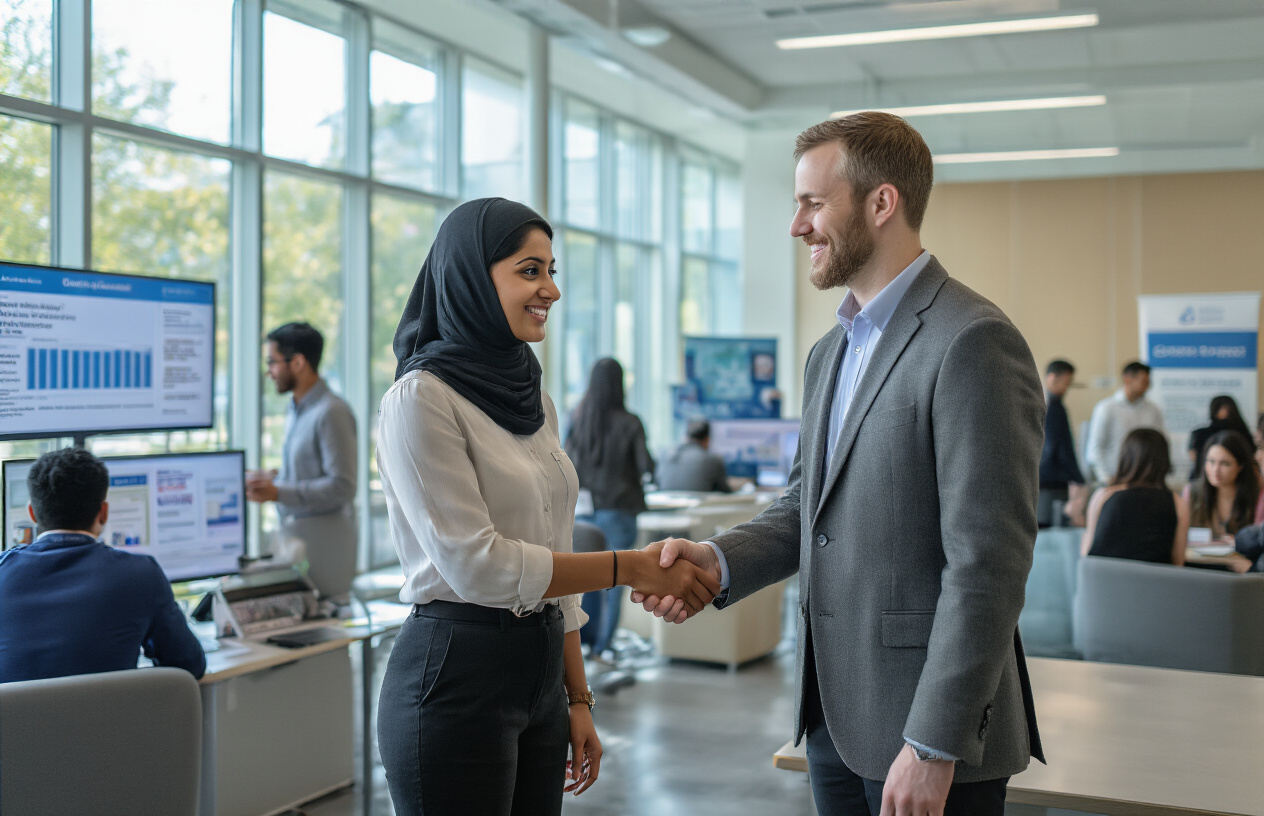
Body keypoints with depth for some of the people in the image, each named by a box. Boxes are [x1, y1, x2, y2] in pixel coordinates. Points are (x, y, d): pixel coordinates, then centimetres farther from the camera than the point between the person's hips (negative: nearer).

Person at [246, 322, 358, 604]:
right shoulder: (297, 410, 16)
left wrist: (278, 492, -21)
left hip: (323, 546, -9)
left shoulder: (331, 412, -16)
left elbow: (341, 486, -22)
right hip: (296, 538, 9)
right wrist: (271, 478, 9)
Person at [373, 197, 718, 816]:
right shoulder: (422, 399, -13)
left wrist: (577, 697, 13)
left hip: (539, 672, 7)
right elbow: (475, 565, -19)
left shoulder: (534, 400, 11)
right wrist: (632, 569, -17)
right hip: (456, 676, -7)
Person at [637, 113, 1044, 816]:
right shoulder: (832, 352, 13)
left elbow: (987, 563, -20)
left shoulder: (974, 342, -16)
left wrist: (934, 746, -20)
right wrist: (717, 560, -2)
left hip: (934, 730, -8)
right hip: (834, 716, 8)